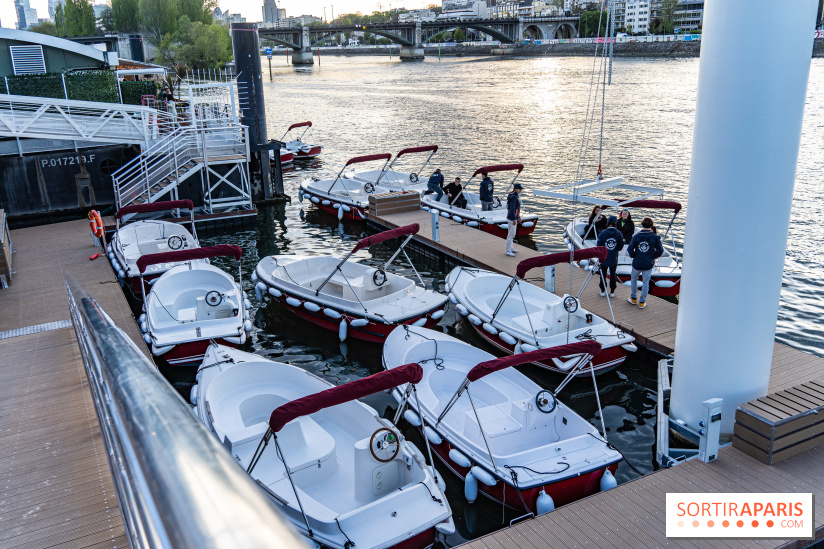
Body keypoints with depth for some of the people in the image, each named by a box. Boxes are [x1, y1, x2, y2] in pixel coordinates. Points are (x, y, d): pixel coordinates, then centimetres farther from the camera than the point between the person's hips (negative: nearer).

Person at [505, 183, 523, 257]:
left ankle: (511, 248, 29)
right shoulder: (513, 197, -20)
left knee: (511, 234, 18)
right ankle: (508, 251, -4)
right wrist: (514, 220, -25)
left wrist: (518, 216, 27)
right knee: (511, 235, -8)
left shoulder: (516, 196, 12)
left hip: (514, 217, 10)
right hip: (512, 219, -10)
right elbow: (512, 209, -25)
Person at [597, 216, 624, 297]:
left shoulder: (602, 233, -12)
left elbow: (599, 245, -8)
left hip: (604, 257, -1)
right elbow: (621, 247, -3)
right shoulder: (618, 233, -8)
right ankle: (612, 292, 19)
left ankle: (603, 291, 19)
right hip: (614, 258, 1)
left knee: (603, 273, 12)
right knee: (613, 274, 14)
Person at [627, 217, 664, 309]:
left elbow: (630, 249, -8)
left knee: (634, 279, 23)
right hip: (648, 264, 0)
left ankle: (633, 298, 29)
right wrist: (653, 257, 10)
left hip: (637, 263, 1)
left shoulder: (636, 236, -7)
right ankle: (642, 302, 15)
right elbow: (660, 251, -6)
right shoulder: (655, 237, -8)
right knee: (646, 283, 10)